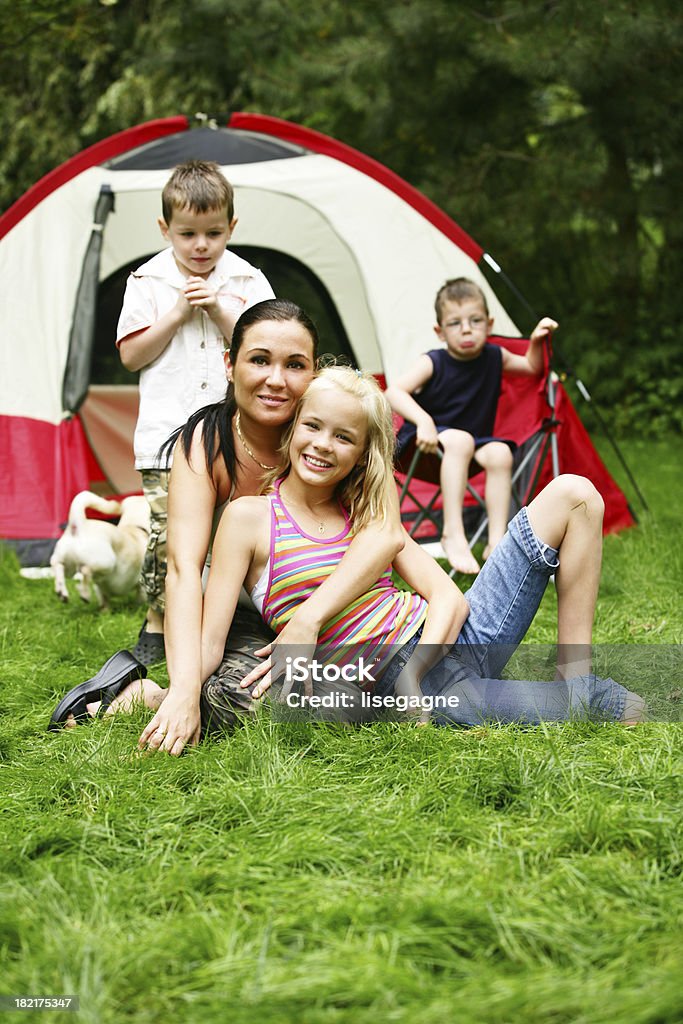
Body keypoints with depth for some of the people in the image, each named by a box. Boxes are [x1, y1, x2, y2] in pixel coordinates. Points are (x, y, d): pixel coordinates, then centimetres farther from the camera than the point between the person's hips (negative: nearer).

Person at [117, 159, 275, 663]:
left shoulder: (249, 281, 7)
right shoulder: (148, 282, 5)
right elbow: (131, 355, 2)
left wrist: (220, 311, -10)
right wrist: (177, 314, -8)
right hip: (168, 434, -1)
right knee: (170, 531, -7)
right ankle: (157, 625, 11)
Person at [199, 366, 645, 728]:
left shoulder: (368, 513, 10)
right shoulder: (249, 517, -4)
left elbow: (448, 595, 3)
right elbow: (208, 644, -8)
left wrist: (413, 669, -16)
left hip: (451, 638, 7)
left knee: (573, 495, -1)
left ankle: (576, 685, 0)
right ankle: (581, 695, 5)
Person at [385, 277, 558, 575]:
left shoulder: (494, 357, 0)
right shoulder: (433, 363, -16)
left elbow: (531, 367, 16)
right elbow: (394, 391, -26)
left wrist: (536, 341, -5)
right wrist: (423, 420, -42)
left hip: (475, 442, 5)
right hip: (433, 439, -4)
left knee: (500, 453, -28)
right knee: (459, 440, -38)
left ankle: (496, 541, -27)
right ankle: (453, 534, -39)